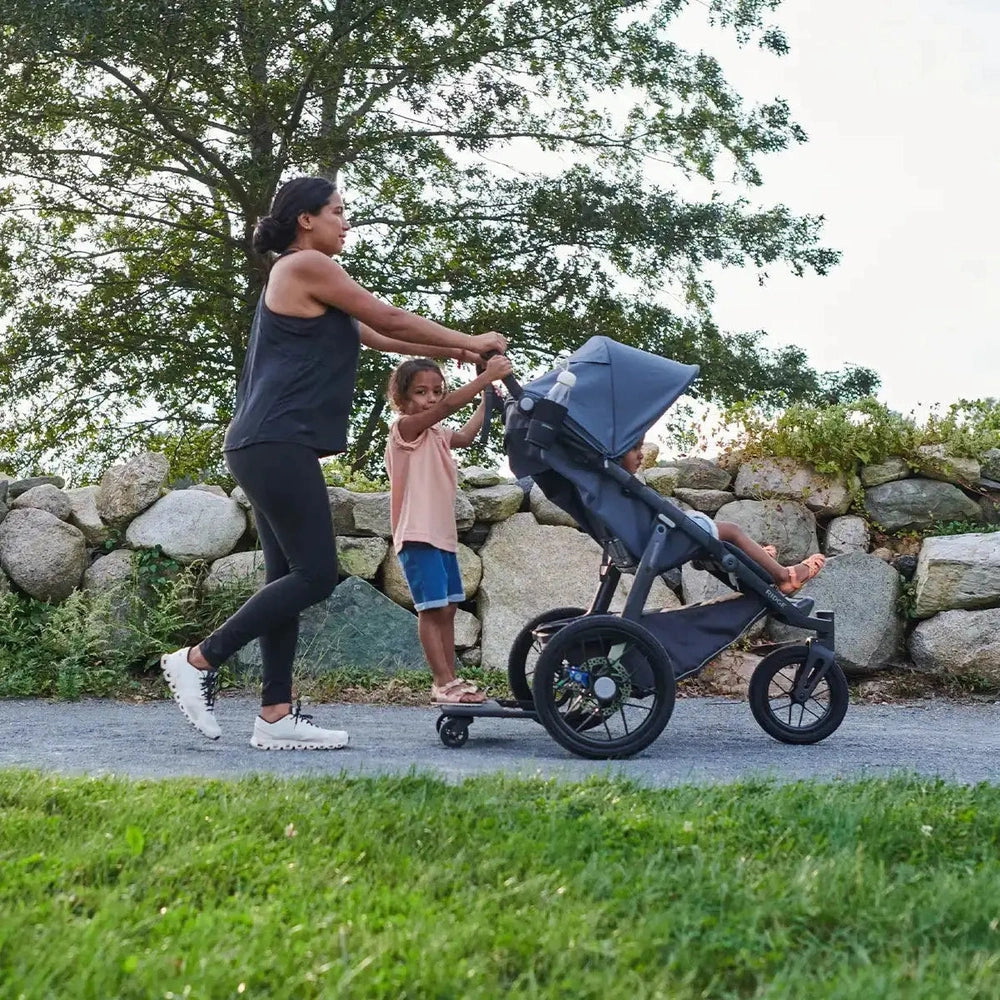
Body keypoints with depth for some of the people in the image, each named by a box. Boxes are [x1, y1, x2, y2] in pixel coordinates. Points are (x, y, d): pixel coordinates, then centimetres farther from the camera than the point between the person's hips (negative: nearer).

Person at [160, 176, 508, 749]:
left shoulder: (307, 277, 25)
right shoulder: (305, 266, -5)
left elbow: (371, 336, 27)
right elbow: (389, 319, -2)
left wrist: (448, 352, 25)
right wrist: (467, 341, 8)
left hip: (274, 448, 11)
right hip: (278, 444, -11)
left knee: (292, 576, 6)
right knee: (316, 574, -11)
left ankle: (276, 715, 4)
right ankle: (199, 659, -6)